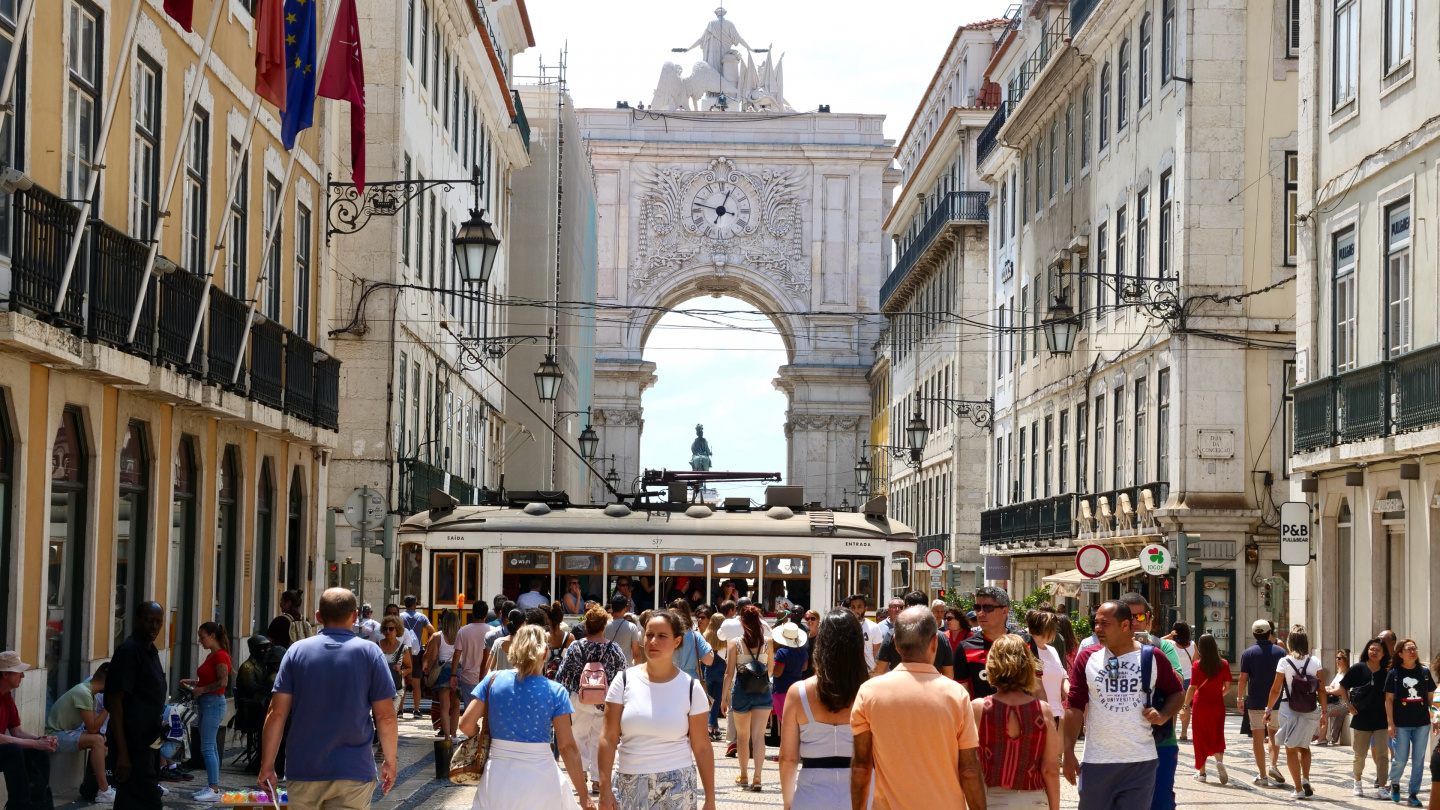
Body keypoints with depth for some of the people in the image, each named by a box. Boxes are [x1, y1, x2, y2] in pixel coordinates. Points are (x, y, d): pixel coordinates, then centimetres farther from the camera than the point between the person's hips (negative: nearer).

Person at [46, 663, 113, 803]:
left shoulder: (89, 692, 8)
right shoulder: (83, 693, -22)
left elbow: (93, 726, 7)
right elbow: (92, 728, -22)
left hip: (65, 732, 10)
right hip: (54, 735, -10)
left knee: (101, 739, 10)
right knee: (97, 740, -24)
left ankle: (95, 785, 10)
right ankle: (104, 792, -22)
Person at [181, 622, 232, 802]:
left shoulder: (220, 656, -14)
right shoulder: (211, 656, 15)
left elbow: (223, 682, -22)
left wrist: (201, 690, -16)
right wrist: (193, 682, 12)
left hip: (214, 703, -10)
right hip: (206, 703, 10)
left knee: (207, 748, -12)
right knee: (210, 747, 11)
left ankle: (214, 790, -13)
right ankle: (214, 787, 14)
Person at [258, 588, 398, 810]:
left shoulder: (297, 651, 1)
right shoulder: (369, 652, -3)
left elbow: (276, 713, -2)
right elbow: (386, 717, -4)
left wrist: (267, 765, 5)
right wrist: (390, 762, 9)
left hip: (303, 771, 2)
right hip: (353, 771, -2)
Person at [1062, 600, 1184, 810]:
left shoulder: (1152, 657, 1)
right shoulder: (1087, 658, 1)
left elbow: (1177, 693, 14)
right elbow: (1075, 707, 1)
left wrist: (1164, 716, -7)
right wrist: (1069, 753, -4)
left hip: (1141, 762, 0)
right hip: (1097, 761, 0)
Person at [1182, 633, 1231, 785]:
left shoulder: (1197, 665, -11)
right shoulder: (1223, 664, -3)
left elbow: (1192, 688, -14)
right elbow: (1227, 687, 2)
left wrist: (1186, 706, -9)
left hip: (1201, 705, -2)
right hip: (1218, 704, 2)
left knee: (1201, 738, 9)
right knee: (1217, 736, 10)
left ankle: (1201, 772, 13)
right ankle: (1219, 760, -18)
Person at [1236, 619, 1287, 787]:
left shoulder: (1248, 653, -4)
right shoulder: (1280, 651, 1)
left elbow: (1243, 678, -6)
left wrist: (1240, 698, 5)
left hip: (1255, 701, -2)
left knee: (1258, 737, 3)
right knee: (1274, 734, 17)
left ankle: (1262, 775, 2)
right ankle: (1273, 765, -1)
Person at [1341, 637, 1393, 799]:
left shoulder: (1386, 673, 2)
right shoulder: (1358, 669, -3)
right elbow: (1343, 686, 4)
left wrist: (1391, 720, 1)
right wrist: (1349, 705, -5)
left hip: (1381, 720, 1)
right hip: (1361, 719, 0)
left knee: (1382, 754, -7)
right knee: (1360, 754, 11)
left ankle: (1382, 787, -3)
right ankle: (1358, 782, 33)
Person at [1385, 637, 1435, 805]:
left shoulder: (1424, 671, 4)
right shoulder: (1394, 673, -3)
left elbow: (1431, 696, 10)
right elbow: (1389, 699, -2)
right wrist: (1390, 723, -7)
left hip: (1422, 723, 2)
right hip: (1401, 724, -2)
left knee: (1418, 760, 3)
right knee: (1401, 758, -1)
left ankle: (1414, 793, 12)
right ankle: (1394, 783, 28)